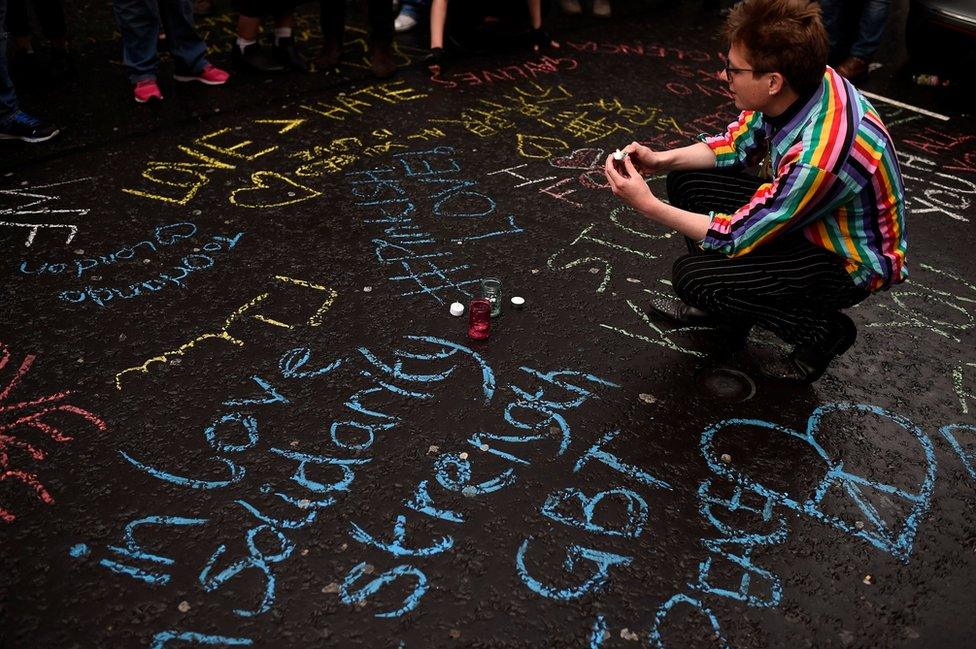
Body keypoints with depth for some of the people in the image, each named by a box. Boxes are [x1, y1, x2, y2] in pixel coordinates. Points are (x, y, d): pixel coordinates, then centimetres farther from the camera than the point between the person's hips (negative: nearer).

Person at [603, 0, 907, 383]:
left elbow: (736, 236, -26)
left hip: (852, 262, -8)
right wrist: (660, 161, -9)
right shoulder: (801, 83, -15)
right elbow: (738, 144, 4)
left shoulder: (818, 156, -38)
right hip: (801, 218, 8)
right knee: (687, 182, 2)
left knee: (692, 276, -20)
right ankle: (725, 308, 18)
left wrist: (649, 206, -23)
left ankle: (822, 332, 0)